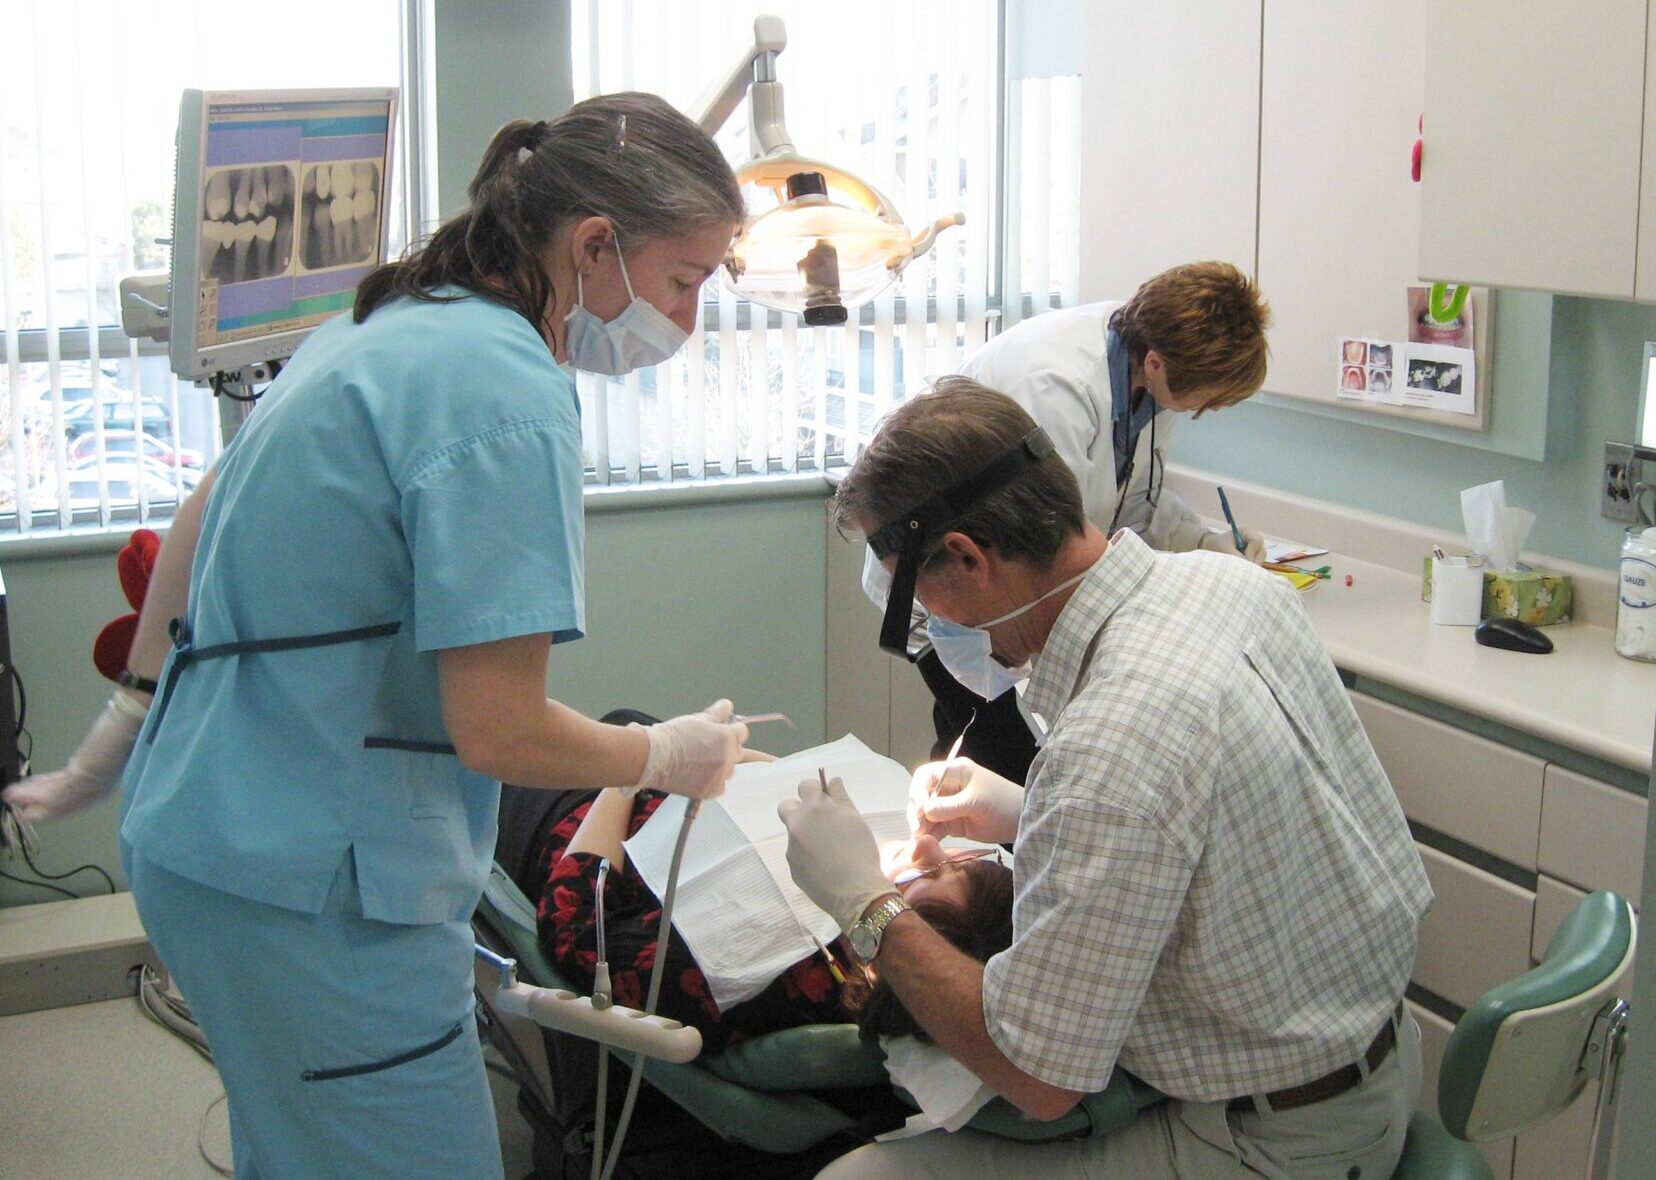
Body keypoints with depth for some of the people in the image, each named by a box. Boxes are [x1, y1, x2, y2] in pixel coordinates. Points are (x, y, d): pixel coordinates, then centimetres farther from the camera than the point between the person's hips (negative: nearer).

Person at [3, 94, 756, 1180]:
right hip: (312, 885, -10)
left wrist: (134, 726, 28)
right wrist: (667, 756, -3)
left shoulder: (383, 327, 10)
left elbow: (201, 527, 20)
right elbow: (499, 733, -21)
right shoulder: (508, 397, -19)